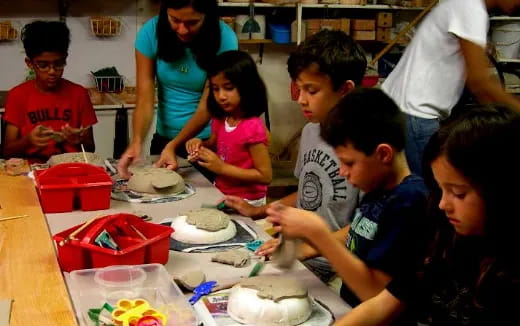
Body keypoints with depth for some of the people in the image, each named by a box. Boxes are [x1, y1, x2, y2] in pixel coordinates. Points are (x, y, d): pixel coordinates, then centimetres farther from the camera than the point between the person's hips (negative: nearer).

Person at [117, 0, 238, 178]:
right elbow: (145, 99, -16)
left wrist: (173, 145, -32)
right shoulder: (151, 32, -15)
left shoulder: (224, 39, -20)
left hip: (208, 140, -2)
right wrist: (136, 142, -32)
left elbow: (207, 106, -20)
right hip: (164, 137, 2)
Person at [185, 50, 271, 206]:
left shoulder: (252, 128, -21)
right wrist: (200, 144, -1)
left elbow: (265, 176, -20)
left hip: (245, 203, -7)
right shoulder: (220, 120, 1)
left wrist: (222, 167, -22)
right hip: (221, 193, 7)